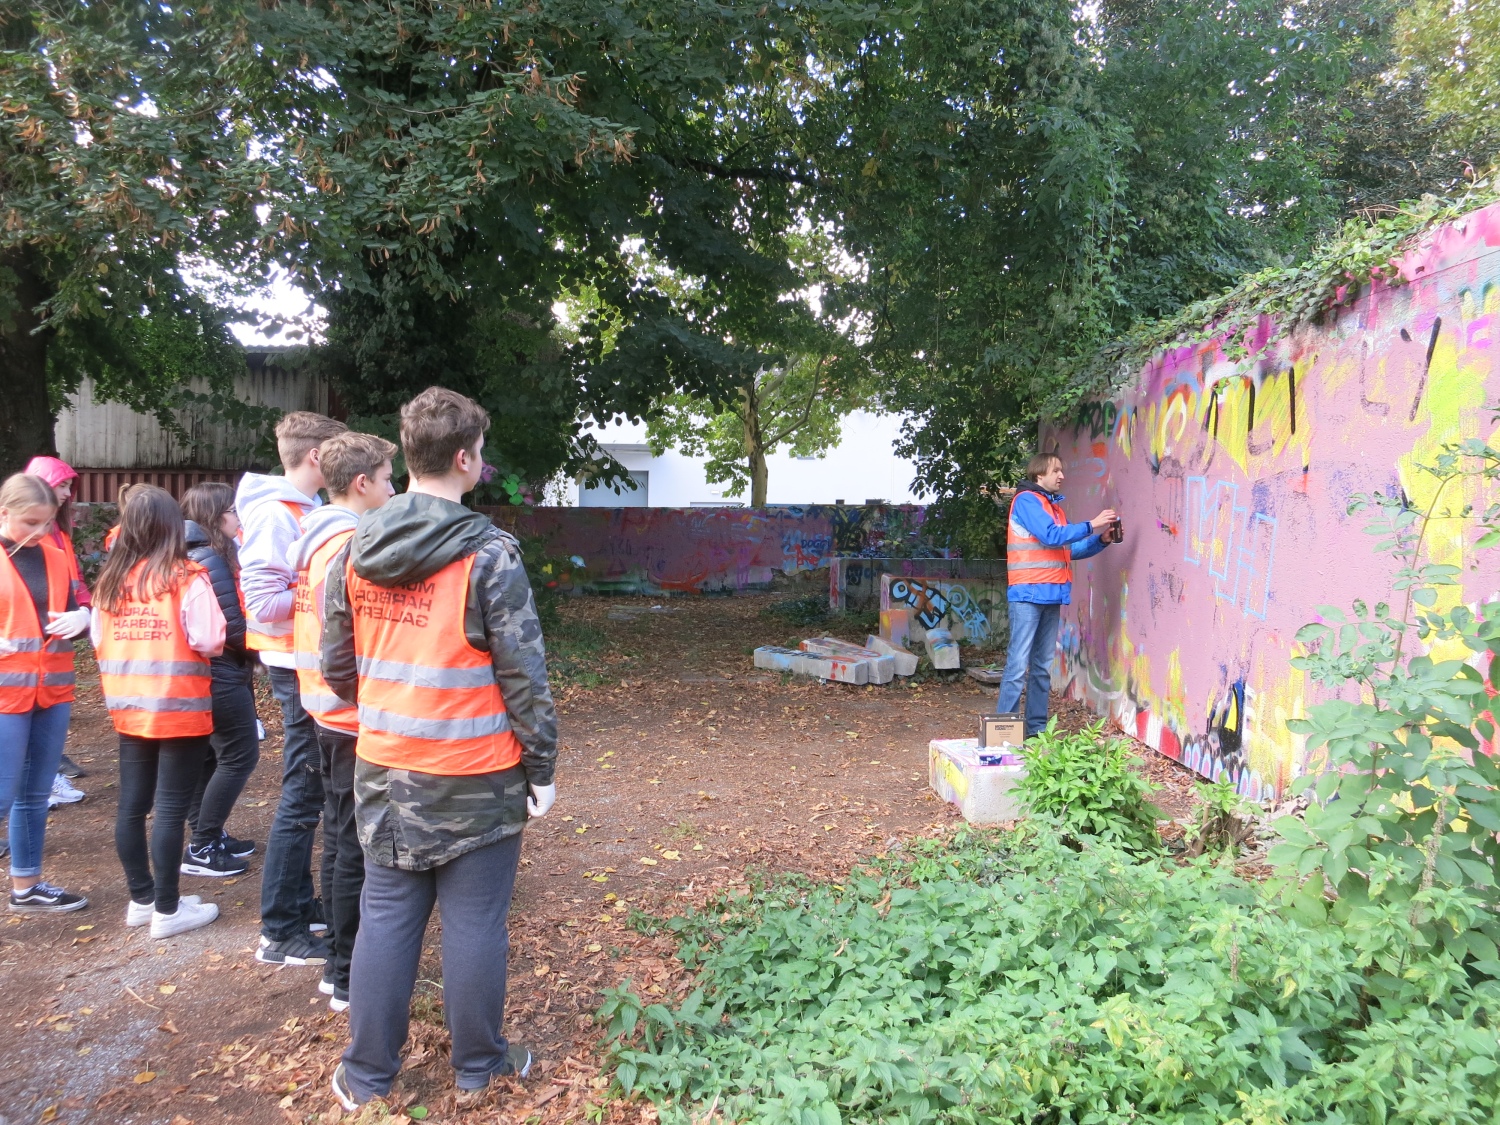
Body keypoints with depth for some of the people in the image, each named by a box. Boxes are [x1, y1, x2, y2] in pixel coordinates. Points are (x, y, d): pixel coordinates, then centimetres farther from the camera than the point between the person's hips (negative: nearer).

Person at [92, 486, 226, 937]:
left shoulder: (110, 580, 3)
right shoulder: (186, 578, -14)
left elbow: (99, 642, 8)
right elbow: (209, 642, -17)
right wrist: (193, 648, 5)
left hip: (128, 709, 6)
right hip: (180, 709, -6)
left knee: (132, 804, 13)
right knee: (171, 808, 1)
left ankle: (141, 899, 26)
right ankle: (167, 910, 9)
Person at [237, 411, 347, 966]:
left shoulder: (304, 511, 12)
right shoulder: (274, 515, -16)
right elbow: (264, 602, -22)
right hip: (298, 669, -10)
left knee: (309, 794, 17)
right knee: (302, 799, -3)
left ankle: (301, 904, 30)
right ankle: (281, 933, 8)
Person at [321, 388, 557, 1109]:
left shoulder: (353, 551, 1)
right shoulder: (489, 556, -15)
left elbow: (336, 665, 8)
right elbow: (524, 676, -13)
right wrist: (541, 768, -3)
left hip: (382, 768, 5)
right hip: (474, 776, -5)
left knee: (386, 916, 16)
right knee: (474, 922, 10)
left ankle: (366, 1075, 29)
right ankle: (477, 1068, 27)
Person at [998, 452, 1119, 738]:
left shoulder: (1054, 506, 20)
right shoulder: (1026, 500, -4)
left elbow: (1069, 550, 18)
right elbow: (1051, 536, -16)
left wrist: (1101, 540, 6)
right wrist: (1091, 525, -12)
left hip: (1051, 596, 9)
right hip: (1028, 594, -8)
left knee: (1043, 667, 9)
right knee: (1018, 665, -10)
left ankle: (1037, 727, 14)